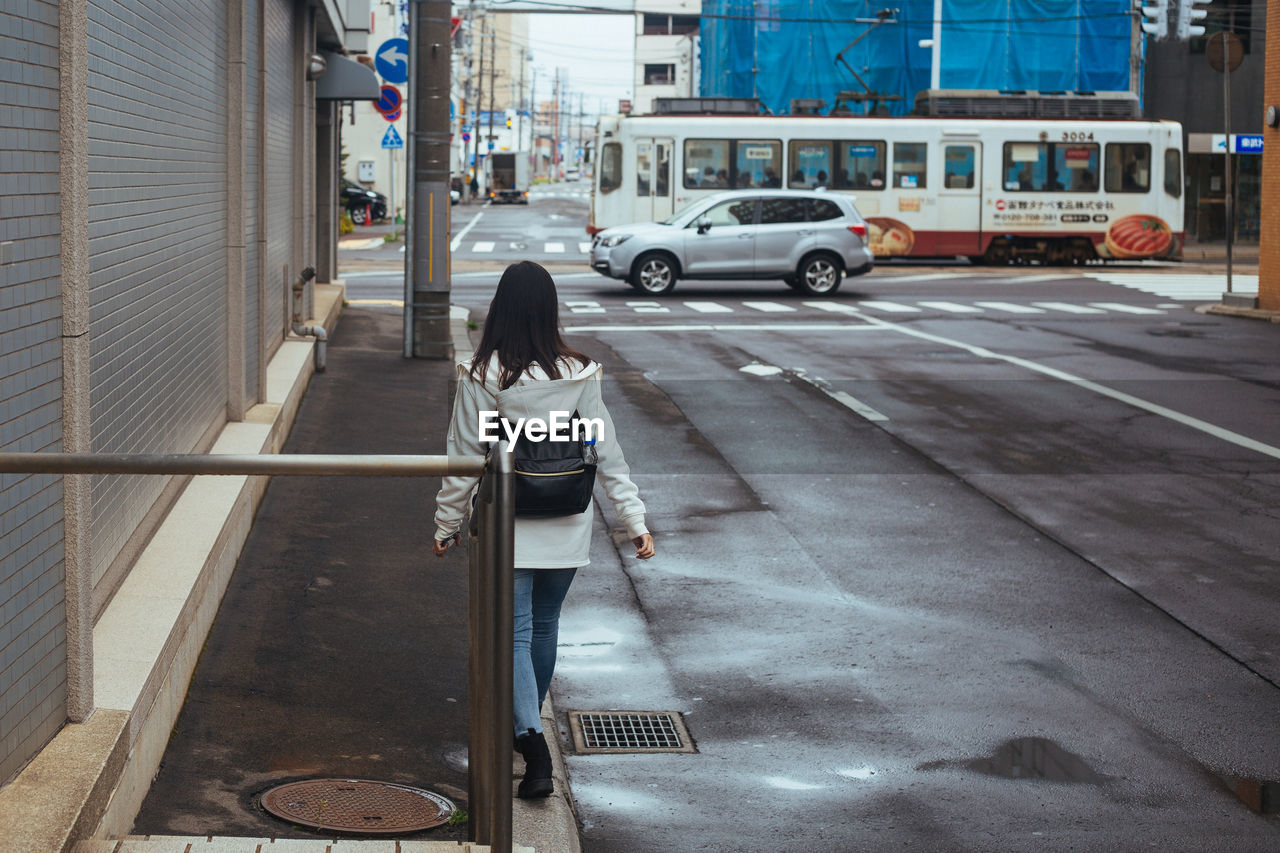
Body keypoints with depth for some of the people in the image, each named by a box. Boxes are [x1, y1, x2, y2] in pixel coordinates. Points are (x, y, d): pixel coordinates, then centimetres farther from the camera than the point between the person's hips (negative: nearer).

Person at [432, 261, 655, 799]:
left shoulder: (482, 376, -13)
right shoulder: (577, 375, -5)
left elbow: (465, 457, -8)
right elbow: (607, 452, -3)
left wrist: (446, 524, 4)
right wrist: (635, 521, 3)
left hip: (505, 526, -3)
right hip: (565, 527, 3)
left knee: (515, 633, 0)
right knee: (544, 627, 19)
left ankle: (531, 739, -17)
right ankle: (524, 725, 37)